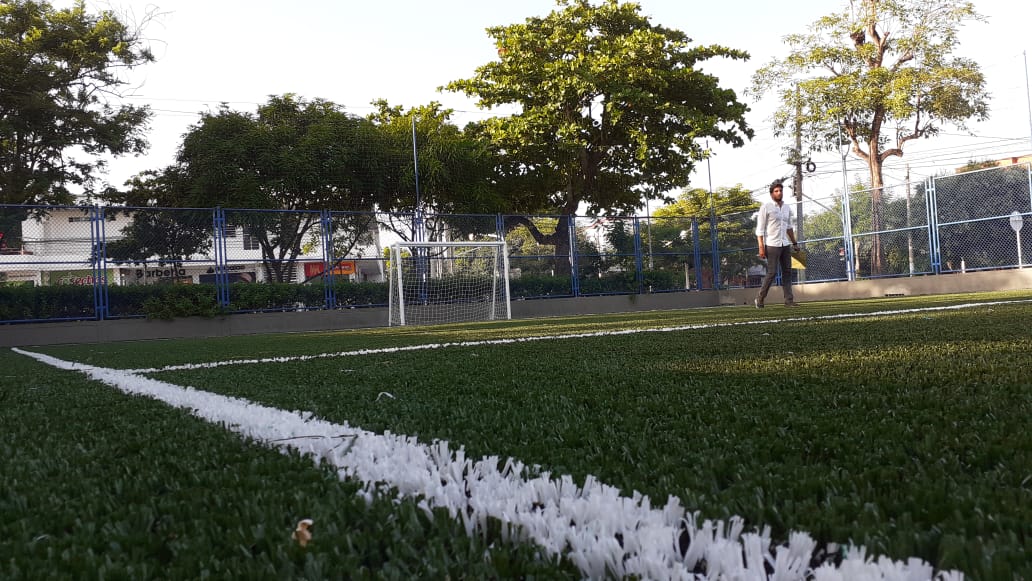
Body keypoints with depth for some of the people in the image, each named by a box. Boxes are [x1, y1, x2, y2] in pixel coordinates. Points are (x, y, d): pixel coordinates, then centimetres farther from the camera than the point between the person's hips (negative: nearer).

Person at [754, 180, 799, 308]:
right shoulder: (766, 207, -5)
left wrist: (794, 243, 18)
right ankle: (760, 299, 2)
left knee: (787, 271, 2)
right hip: (772, 245, -6)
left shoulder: (787, 208, 14)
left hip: (785, 244, 6)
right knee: (772, 272, -9)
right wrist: (761, 247, -15)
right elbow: (760, 229, -8)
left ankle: (789, 300, 3)